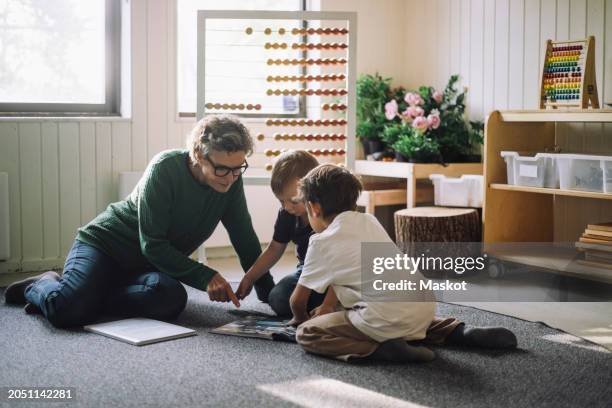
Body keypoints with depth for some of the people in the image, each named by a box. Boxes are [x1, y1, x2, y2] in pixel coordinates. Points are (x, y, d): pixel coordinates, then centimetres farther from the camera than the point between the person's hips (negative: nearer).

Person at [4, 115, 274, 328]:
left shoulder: (231, 181, -7)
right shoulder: (165, 167, -23)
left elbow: (245, 240, 2)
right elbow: (152, 244, -24)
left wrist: (269, 293, -4)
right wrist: (204, 277, -29)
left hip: (150, 263, 5)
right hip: (104, 243, -5)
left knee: (172, 299, -32)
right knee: (68, 311, -31)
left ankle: (89, 295, -9)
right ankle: (44, 286, 7)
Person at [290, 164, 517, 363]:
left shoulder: (322, 243, 1)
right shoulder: (368, 221, 20)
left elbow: (298, 299, 11)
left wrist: (300, 319, 32)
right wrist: (326, 309, 40)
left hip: (388, 320, -7)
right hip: (425, 307, 7)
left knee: (307, 333, 1)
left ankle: (381, 348, -14)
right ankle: (457, 332, 19)